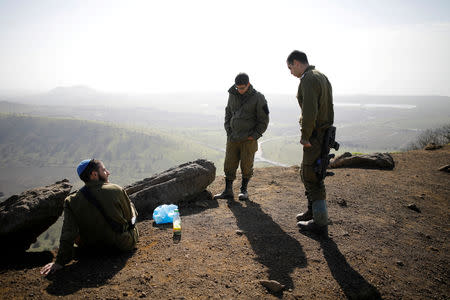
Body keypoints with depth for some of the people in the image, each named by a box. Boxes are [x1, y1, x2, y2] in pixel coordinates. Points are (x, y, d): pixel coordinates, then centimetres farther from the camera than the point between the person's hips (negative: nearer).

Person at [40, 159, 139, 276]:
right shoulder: (117, 190, -21)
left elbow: (68, 235, -18)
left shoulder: (72, 201, -15)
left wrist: (60, 261, -11)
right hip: (124, 244, -2)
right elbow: (131, 216, -7)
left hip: (92, 248, 2)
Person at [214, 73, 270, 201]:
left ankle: (244, 190, 19)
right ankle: (228, 191, 13)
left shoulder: (258, 98, -7)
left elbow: (264, 120, -2)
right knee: (229, 165, 3)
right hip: (233, 138, 4)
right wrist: (229, 131, 8)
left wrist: (254, 135, -9)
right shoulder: (232, 95, 6)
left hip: (248, 140, -4)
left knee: (246, 166, 3)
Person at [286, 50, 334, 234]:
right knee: (307, 173, 19)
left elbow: (309, 111, -26)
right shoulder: (322, 77, 16)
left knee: (312, 177, -2)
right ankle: (312, 211, 32)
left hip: (315, 136, -10)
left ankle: (320, 222, 8)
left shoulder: (308, 79, -16)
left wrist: (305, 136, -16)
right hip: (325, 133, 10)